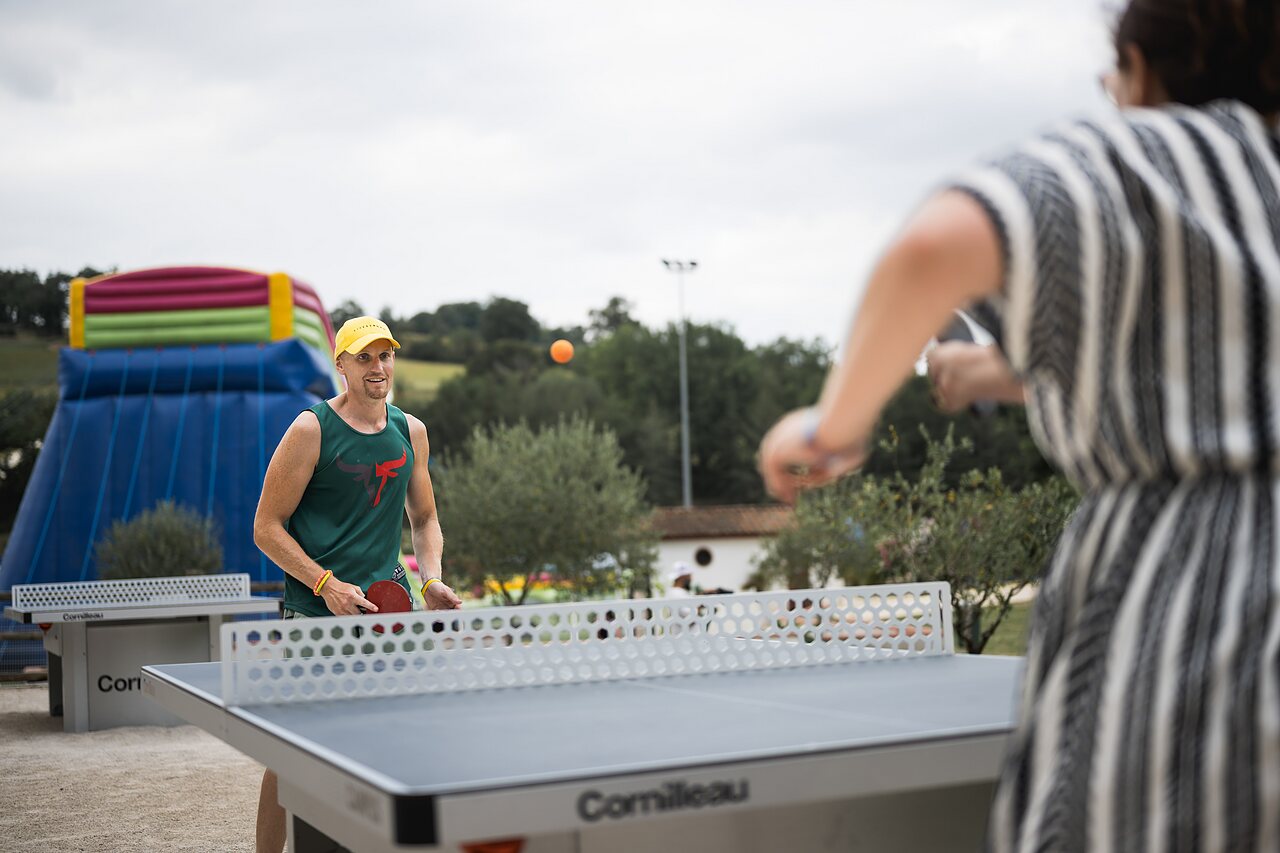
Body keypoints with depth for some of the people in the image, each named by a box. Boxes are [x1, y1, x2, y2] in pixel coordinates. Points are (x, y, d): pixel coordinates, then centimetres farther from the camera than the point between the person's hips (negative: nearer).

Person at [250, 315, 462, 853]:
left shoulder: (411, 432, 10)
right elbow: (267, 527, -5)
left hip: (390, 610, 5)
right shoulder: (312, 430, -6)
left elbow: (424, 519, 20)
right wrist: (327, 585, -15)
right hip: (316, 617, -5)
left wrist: (431, 581, 3)